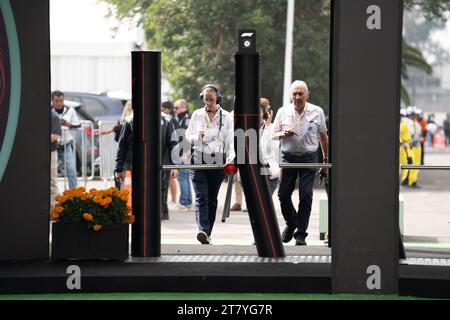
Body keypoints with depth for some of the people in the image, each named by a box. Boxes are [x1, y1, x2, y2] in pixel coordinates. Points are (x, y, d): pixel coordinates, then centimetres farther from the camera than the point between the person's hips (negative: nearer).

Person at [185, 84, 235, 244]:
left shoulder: (226, 116, 5)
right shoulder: (197, 114, 9)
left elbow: (230, 140, 0)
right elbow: (188, 135, 15)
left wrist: (230, 158, -16)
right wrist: (197, 137, -8)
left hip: (218, 162, 0)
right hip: (198, 160, 0)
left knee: (212, 198, 6)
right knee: (201, 197, -13)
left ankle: (208, 233, 14)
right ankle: (203, 230, -27)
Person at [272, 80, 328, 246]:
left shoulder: (317, 112, 0)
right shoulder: (283, 112, 2)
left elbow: (323, 136, 10)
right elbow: (274, 135, 8)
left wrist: (326, 159, 13)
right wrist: (283, 134, -15)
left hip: (309, 158, -2)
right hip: (288, 157, 2)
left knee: (305, 196, -6)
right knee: (283, 194, 2)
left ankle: (301, 234, 1)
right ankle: (291, 224, 30)